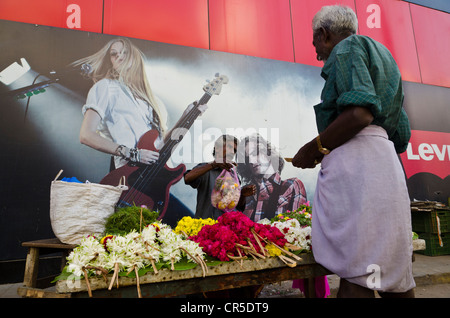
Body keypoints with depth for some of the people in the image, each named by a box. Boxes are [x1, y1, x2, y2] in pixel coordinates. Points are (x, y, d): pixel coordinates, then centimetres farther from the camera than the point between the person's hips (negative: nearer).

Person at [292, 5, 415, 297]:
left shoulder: (347, 47, 4)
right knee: (394, 273, 13)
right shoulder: (383, 58, 31)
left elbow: (359, 113, -17)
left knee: (357, 275, -9)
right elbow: (401, 135, 26)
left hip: (354, 160, -10)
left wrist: (314, 149, -6)